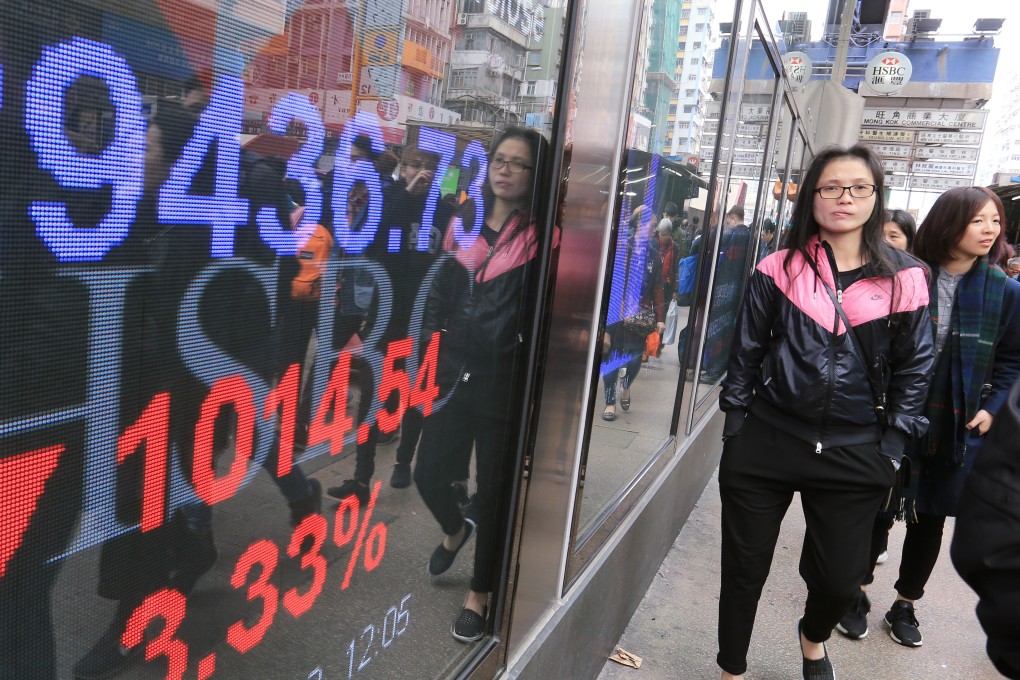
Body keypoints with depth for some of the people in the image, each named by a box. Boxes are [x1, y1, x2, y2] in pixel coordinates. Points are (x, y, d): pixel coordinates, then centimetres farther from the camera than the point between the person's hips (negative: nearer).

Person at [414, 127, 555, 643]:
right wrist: (432, 343, 5)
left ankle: (479, 593, 30)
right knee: (428, 474, 11)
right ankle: (456, 530, 47)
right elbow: (439, 291, 14)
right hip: (453, 372, 5)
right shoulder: (465, 224, 9)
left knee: (493, 491, 8)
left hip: (504, 382, -4)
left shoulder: (541, 235, -6)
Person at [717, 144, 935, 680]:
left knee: (838, 579, 12)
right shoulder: (779, 270, -1)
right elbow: (745, 354, 3)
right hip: (764, 445, 0)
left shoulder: (903, 280, 0)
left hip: (853, 455, 1)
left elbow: (914, 367, 5)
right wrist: (735, 427, 1)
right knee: (744, 570, 9)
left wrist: (892, 448, 2)